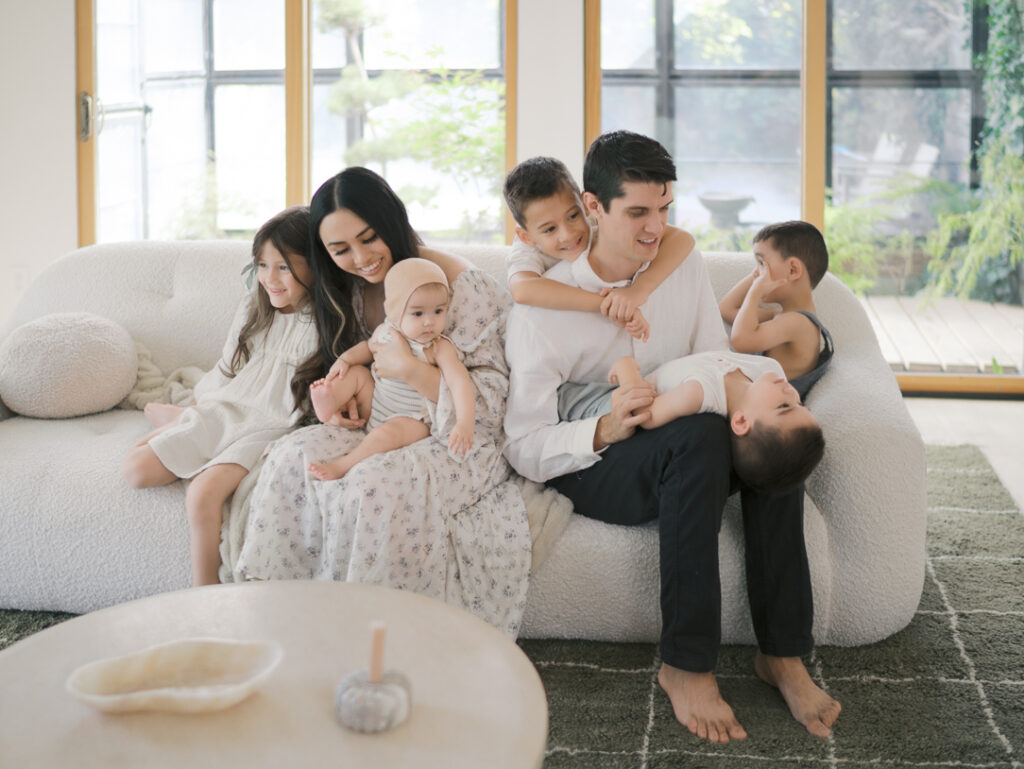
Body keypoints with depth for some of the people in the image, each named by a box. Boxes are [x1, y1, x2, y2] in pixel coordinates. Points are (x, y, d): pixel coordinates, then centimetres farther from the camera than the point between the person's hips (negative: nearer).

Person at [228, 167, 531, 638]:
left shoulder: (465, 288, -11)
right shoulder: (351, 290, 9)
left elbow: (489, 406, -12)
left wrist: (410, 369, -22)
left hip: (453, 442, -6)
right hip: (381, 435, 6)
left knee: (375, 482, -36)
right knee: (294, 454, -23)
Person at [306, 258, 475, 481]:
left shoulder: (440, 349, -21)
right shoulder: (385, 331, -4)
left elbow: (459, 382, -32)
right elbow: (368, 347, 19)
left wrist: (464, 423, -45)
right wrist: (345, 359, 0)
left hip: (411, 420, -7)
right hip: (375, 408, 7)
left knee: (387, 433, -32)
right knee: (356, 372, 1)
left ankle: (341, 467, -27)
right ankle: (330, 405, -23)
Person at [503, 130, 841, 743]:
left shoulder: (686, 264, 4)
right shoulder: (542, 305, -12)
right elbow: (525, 450, -14)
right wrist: (603, 431, -33)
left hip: (677, 461, 5)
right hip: (588, 468, -5)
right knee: (698, 435, -35)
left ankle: (783, 651, -22)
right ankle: (687, 663, -30)